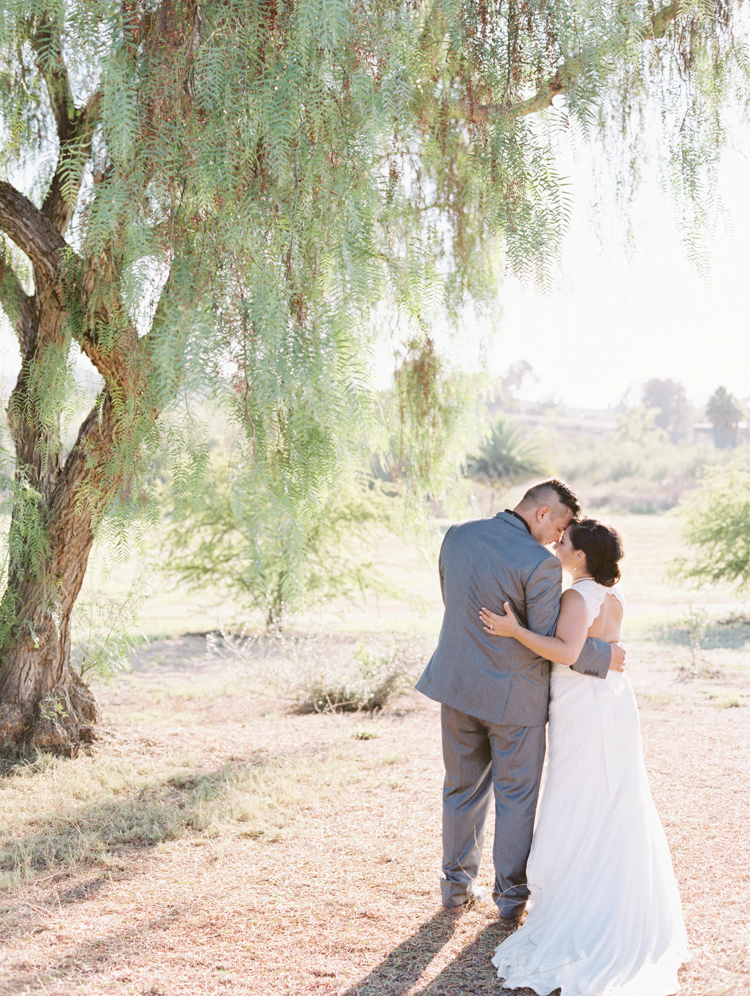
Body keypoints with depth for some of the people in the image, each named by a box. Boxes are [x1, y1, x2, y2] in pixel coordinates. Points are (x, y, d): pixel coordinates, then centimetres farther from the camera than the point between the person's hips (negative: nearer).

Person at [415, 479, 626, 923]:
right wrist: (605, 656, -5)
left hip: (458, 686, 5)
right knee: (516, 796, 12)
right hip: (513, 694, -5)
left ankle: (457, 885, 31)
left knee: (463, 789, 20)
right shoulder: (541, 564, -22)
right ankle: (511, 895, 22)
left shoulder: (457, 536, -2)